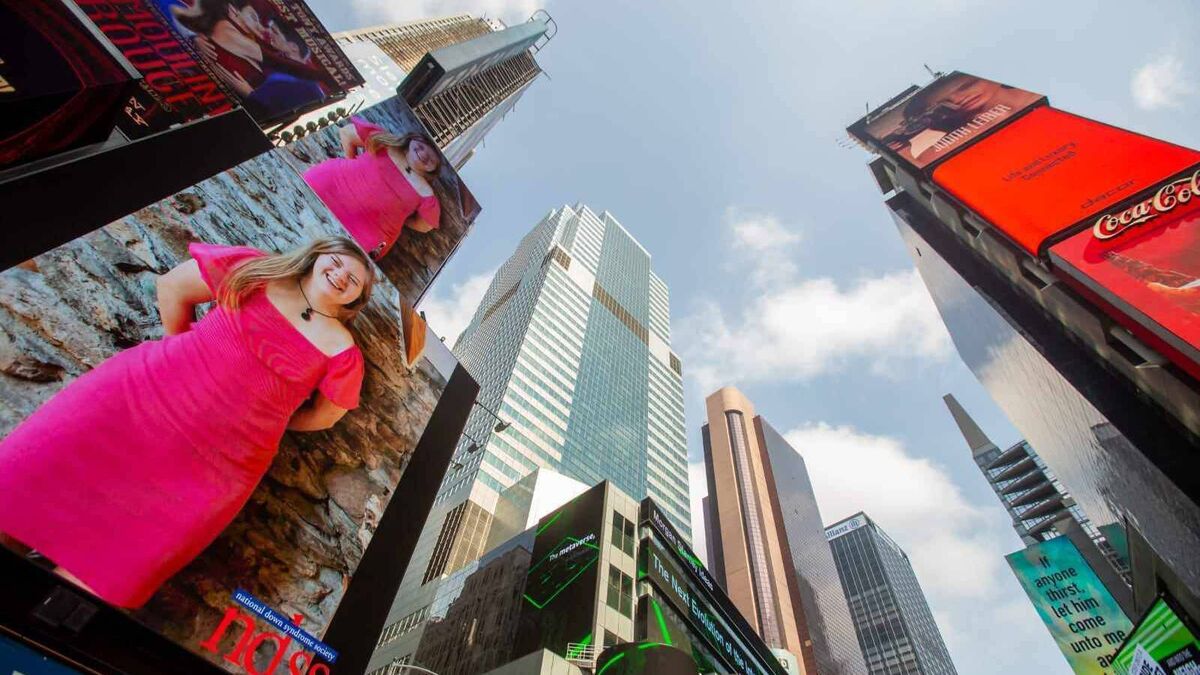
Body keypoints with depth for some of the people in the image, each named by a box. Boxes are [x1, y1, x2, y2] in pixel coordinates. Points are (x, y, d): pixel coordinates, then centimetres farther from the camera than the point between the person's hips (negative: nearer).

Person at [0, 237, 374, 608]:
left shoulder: (341, 351, -4)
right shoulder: (257, 270, 2)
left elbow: (323, 416, 5)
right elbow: (172, 286, 12)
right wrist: (181, 350, 10)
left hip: (221, 455, -2)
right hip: (154, 386, 3)